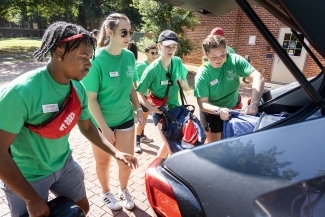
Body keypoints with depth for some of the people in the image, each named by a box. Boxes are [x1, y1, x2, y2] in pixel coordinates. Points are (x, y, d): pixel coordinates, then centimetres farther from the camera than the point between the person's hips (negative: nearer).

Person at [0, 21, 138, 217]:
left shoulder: (78, 89, -11)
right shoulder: (20, 92, -29)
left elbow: (87, 127, 4)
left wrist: (115, 152, -7)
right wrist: (32, 198, -18)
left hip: (64, 165, 6)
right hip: (26, 176, -5)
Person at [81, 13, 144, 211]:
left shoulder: (130, 56, -5)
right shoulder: (97, 59, -20)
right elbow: (91, 98, -18)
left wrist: (138, 108, 2)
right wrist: (104, 127, -18)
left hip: (125, 119, 4)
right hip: (102, 122, -4)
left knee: (127, 161, 14)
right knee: (103, 161, 18)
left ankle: (123, 190, 44)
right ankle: (106, 193, 45)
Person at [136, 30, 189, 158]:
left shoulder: (178, 62, -5)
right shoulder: (152, 70, -21)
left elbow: (186, 88, 3)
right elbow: (139, 93, -15)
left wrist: (182, 82, -19)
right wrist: (152, 108, -28)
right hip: (161, 112, -6)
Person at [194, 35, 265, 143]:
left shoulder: (235, 60, -23)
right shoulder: (202, 75, -27)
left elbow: (258, 78, -30)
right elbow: (202, 103, -25)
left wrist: (254, 104, -45)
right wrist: (219, 110, -45)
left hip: (234, 107, 3)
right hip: (211, 111, -3)